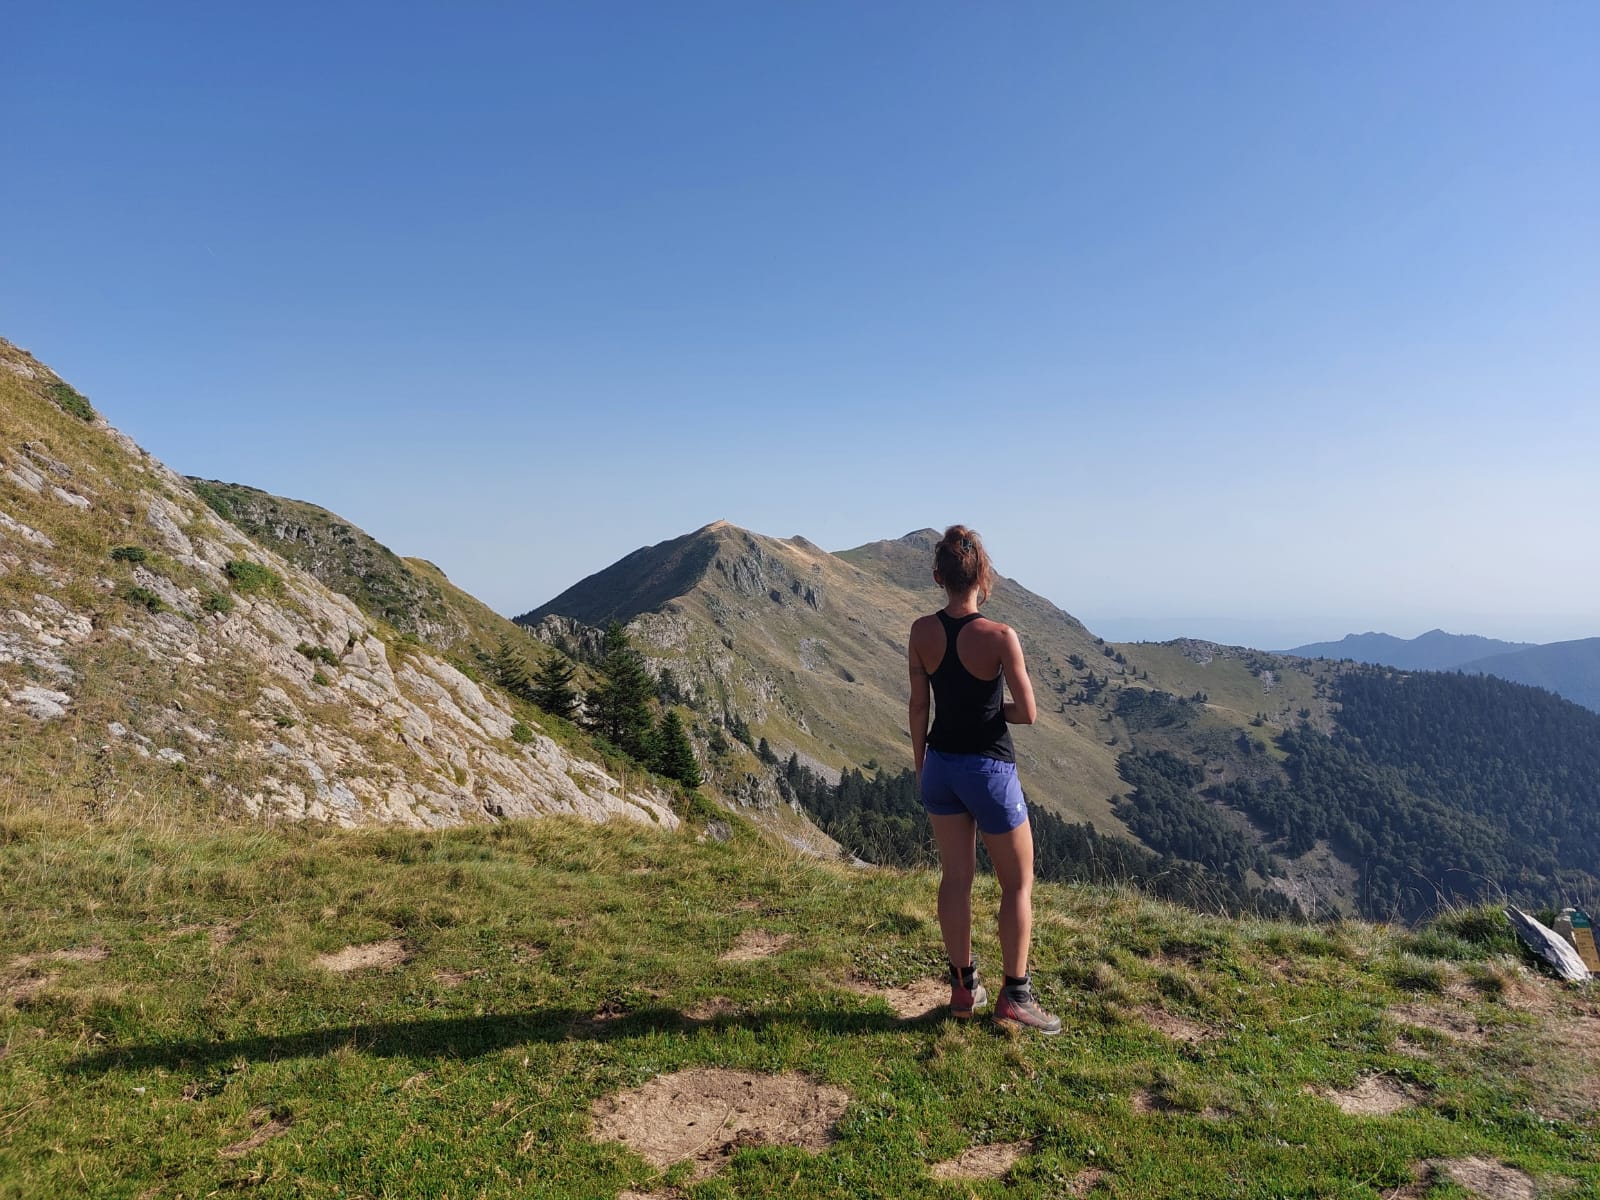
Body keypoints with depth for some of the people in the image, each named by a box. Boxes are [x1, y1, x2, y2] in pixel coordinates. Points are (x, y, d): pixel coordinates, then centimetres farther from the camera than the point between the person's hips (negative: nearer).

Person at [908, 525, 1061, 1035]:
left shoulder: (921, 631, -5)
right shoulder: (1000, 636, -19)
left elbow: (918, 705, 2)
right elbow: (1028, 713, -15)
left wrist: (920, 764, 14)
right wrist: (994, 707, 6)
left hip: (940, 764, 5)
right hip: (989, 769, -5)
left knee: (955, 878, 15)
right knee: (1018, 882, 12)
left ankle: (964, 988, 25)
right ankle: (1015, 994, 15)